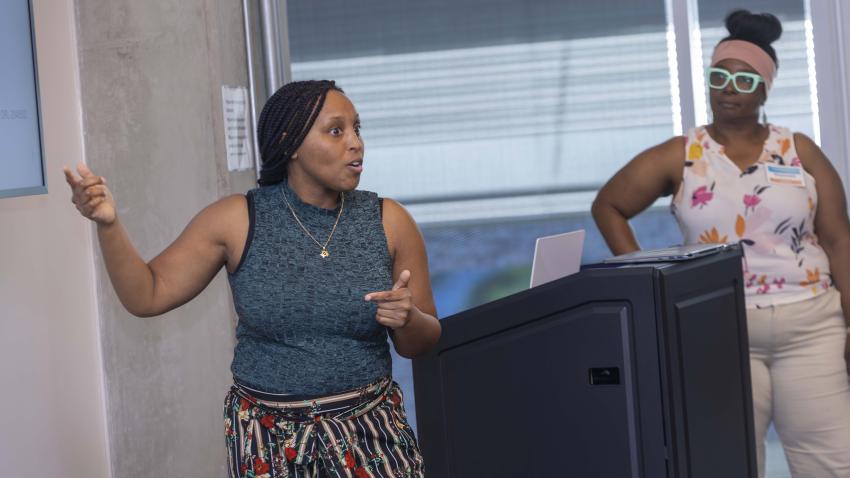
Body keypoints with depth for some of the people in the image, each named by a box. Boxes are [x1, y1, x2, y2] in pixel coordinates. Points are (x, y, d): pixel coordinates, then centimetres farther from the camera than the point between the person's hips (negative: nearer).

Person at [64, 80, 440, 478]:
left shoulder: (388, 221, -5)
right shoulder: (236, 220, -7)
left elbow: (422, 343, 2)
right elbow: (147, 296, -5)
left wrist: (408, 320, -21)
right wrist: (108, 222, -19)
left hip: (369, 431, 1)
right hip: (267, 439, 0)